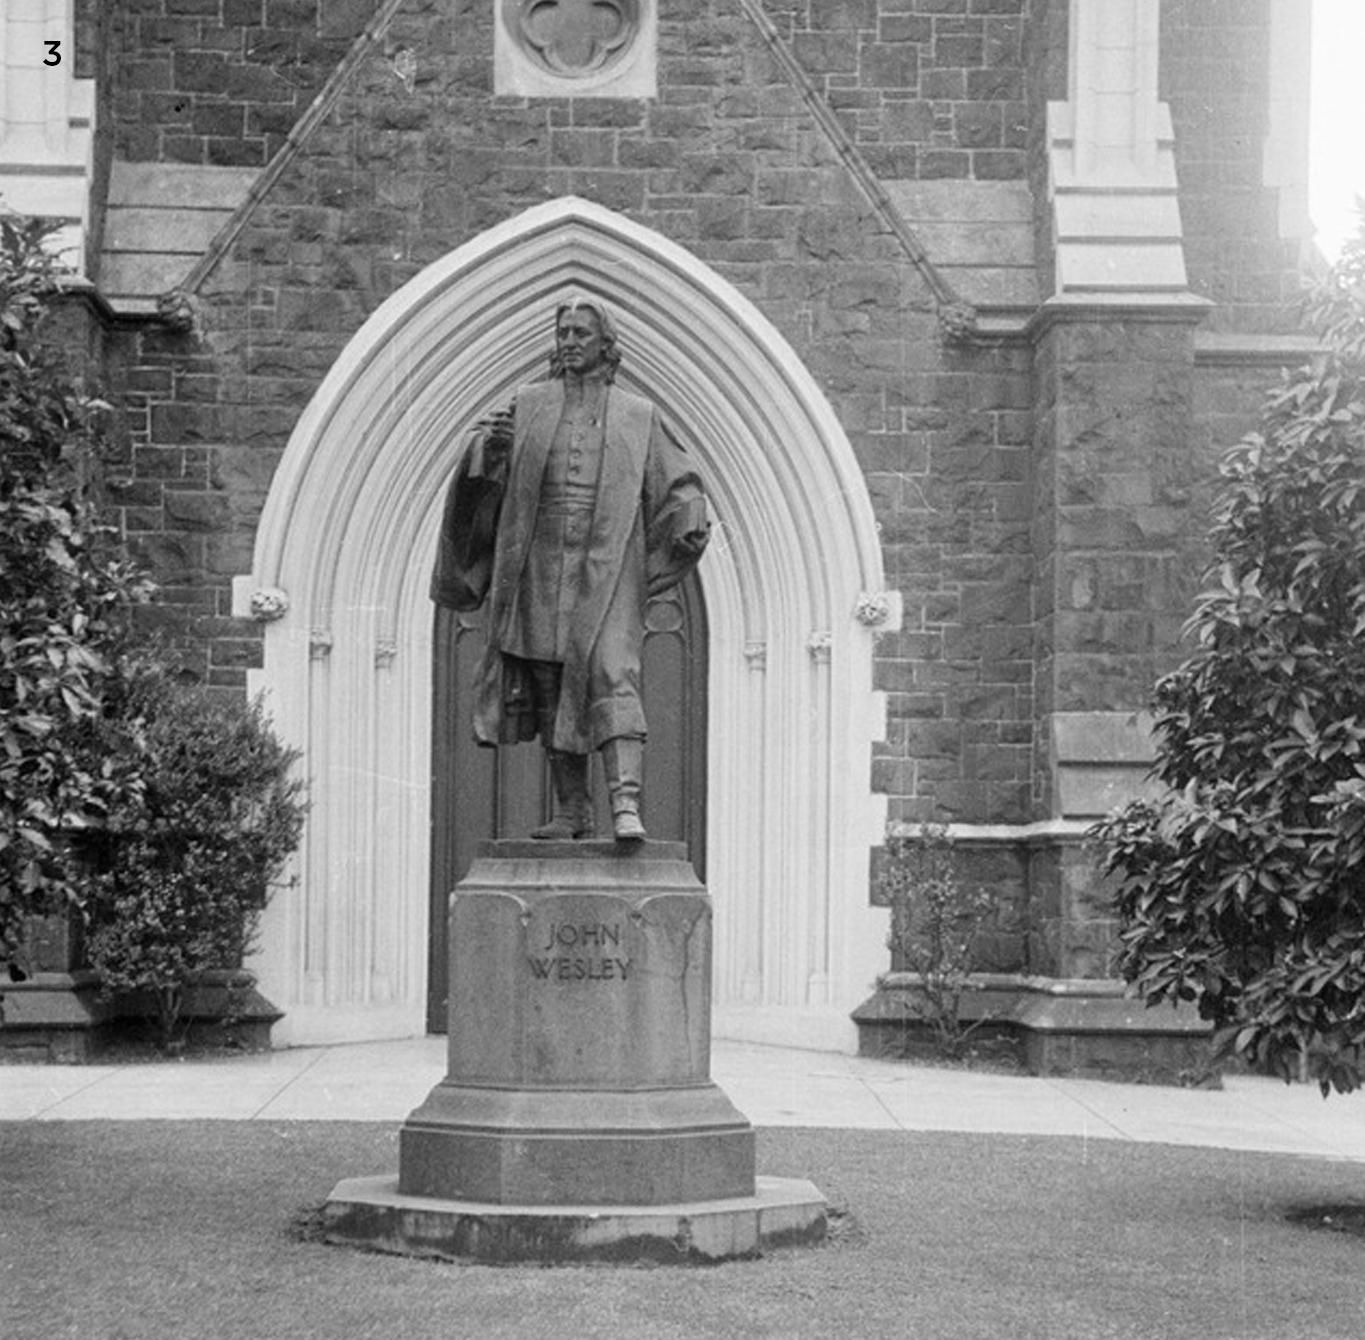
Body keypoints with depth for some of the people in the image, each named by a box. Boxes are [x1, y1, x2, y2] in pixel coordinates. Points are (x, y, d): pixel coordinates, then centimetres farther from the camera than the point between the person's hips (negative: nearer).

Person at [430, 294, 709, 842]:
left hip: (607, 572, -2)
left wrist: (692, 524, -5)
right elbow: (481, 469, 7)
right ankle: (572, 810, 11)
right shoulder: (530, 405, 11)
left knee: (613, 677, -17)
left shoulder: (639, 417, 9)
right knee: (551, 690, 4)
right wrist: (490, 443, -16)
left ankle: (626, 804, -27)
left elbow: (677, 484, 14)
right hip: (542, 567, 2)